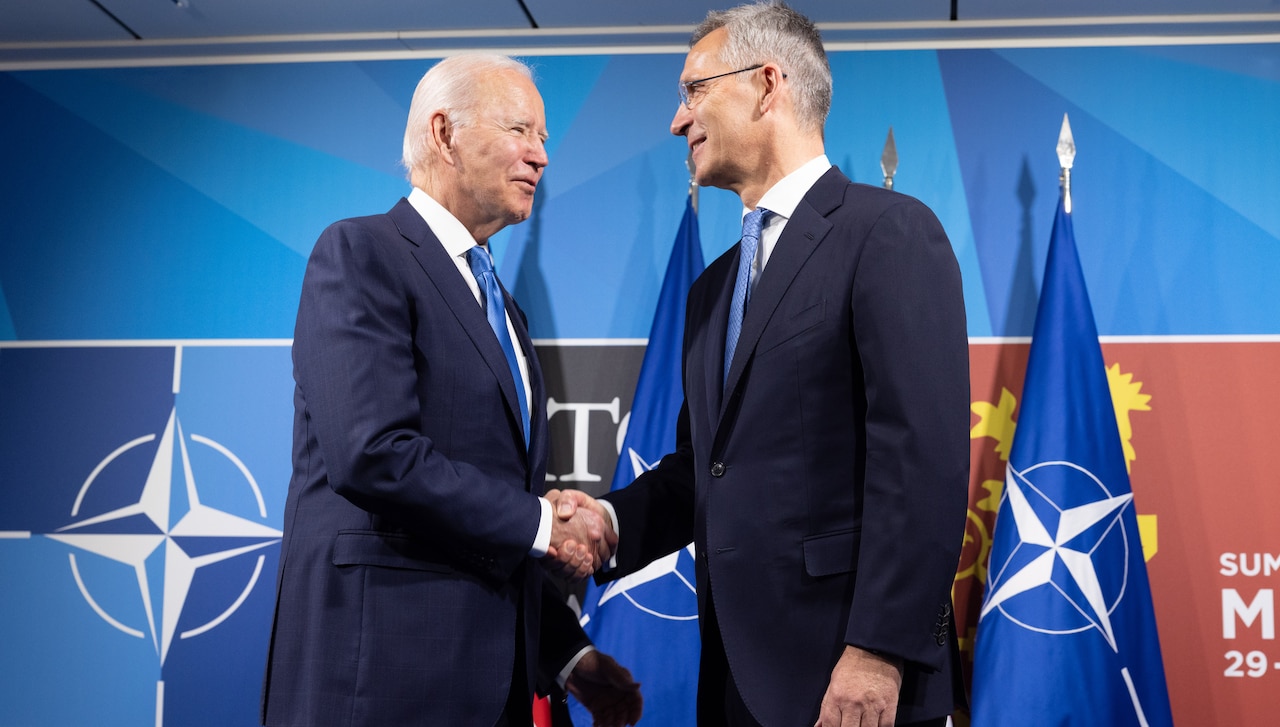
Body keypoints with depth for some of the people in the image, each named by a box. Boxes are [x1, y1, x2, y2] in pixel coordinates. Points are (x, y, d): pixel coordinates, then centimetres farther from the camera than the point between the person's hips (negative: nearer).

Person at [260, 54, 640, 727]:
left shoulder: (498, 303, 18)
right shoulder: (360, 254, -8)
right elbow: (372, 454, -22)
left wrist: (569, 653, 14)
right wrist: (539, 522, -13)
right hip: (382, 671, -8)